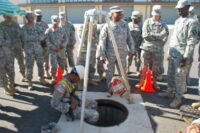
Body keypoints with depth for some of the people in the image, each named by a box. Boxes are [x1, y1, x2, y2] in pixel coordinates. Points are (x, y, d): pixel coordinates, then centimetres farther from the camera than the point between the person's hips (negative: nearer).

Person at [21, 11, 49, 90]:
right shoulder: (24, 28, -4)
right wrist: (37, 36, -15)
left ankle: (42, 79, 31)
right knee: (29, 66, 1)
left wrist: (31, 37, -18)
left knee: (40, 64, 13)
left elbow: (42, 36, -5)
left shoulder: (37, 26, 5)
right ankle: (30, 83, 13)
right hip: (29, 50, -3)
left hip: (38, 49, 4)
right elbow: (25, 38, -18)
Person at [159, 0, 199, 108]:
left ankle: (178, 98, 13)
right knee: (170, 75, 16)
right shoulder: (177, 21, 14)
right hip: (173, 53, 8)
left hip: (182, 55, -7)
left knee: (179, 78, 0)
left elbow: (192, 42, -15)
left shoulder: (191, 22, -10)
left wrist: (185, 57, -18)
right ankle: (170, 92, 32)